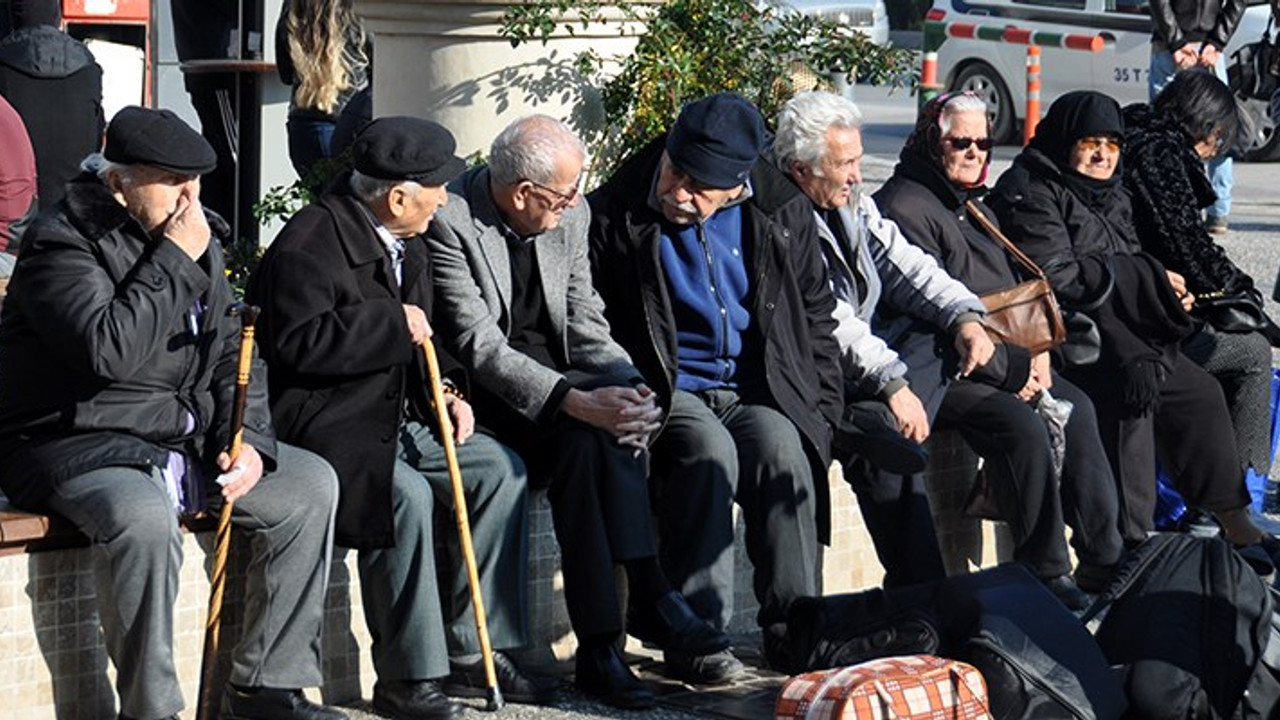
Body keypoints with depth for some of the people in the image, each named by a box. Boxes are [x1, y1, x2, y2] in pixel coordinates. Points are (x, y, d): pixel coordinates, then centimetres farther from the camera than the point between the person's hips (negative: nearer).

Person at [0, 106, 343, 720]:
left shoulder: (198, 240, 11)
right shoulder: (63, 243, -14)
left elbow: (234, 354, 15)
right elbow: (108, 351, -29)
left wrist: (248, 442, -3)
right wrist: (174, 261, -21)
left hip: (184, 444, 9)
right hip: (78, 448, -8)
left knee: (310, 484, 2)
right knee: (144, 516, -38)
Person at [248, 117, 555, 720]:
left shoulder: (405, 244, 16)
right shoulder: (311, 242, -15)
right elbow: (301, 342, -26)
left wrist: (444, 389, 8)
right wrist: (393, 325, -21)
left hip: (398, 416, 10)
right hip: (325, 421, -10)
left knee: (499, 469, -4)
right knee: (407, 494, -32)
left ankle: (472, 653, 2)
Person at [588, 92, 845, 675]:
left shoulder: (783, 214, 4)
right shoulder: (613, 218, -4)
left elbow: (816, 316, 15)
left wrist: (822, 408, 7)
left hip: (756, 391, 2)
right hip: (665, 390, -2)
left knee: (781, 447, -30)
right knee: (710, 450, -33)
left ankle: (792, 625, -21)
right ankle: (694, 631, -28)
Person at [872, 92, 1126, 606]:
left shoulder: (974, 209, 21)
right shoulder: (904, 207, -10)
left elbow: (1012, 289, 25)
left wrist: (1035, 351, 4)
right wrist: (1005, 371, -15)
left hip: (1001, 362, 9)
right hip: (935, 371, -9)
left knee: (1074, 407, -9)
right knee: (1021, 424, -28)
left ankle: (1103, 559, -7)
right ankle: (1045, 573, -22)